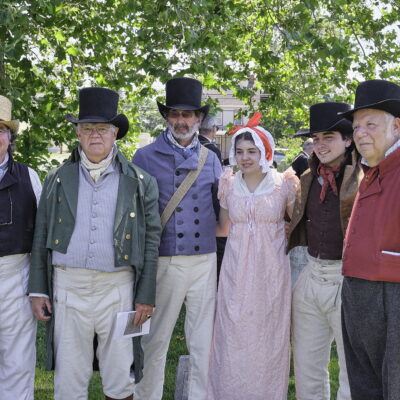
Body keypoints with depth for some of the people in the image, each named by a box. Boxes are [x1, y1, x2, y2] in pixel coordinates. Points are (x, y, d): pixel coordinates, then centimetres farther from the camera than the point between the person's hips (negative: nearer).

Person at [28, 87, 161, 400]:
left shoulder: (140, 183, 3)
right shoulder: (58, 179, 8)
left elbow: (151, 241, 2)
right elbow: (41, 237, 9)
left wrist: (146, 297, -2)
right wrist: (38, 290, 4)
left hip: (117, 289, -1)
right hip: (67, 287, 1)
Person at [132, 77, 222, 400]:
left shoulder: (210, 159, 11)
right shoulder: (146, 157, 1)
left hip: (204, 260, 3)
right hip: (163, 261, -3)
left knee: (203, 340, 10)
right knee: (155, 340, 4)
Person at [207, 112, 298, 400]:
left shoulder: (284, 184, -2)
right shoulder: (228, 185, 5)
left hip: (271, 271, -2)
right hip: (236, 272, 2)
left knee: (268, 339, 8)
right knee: (233, 339, 6)